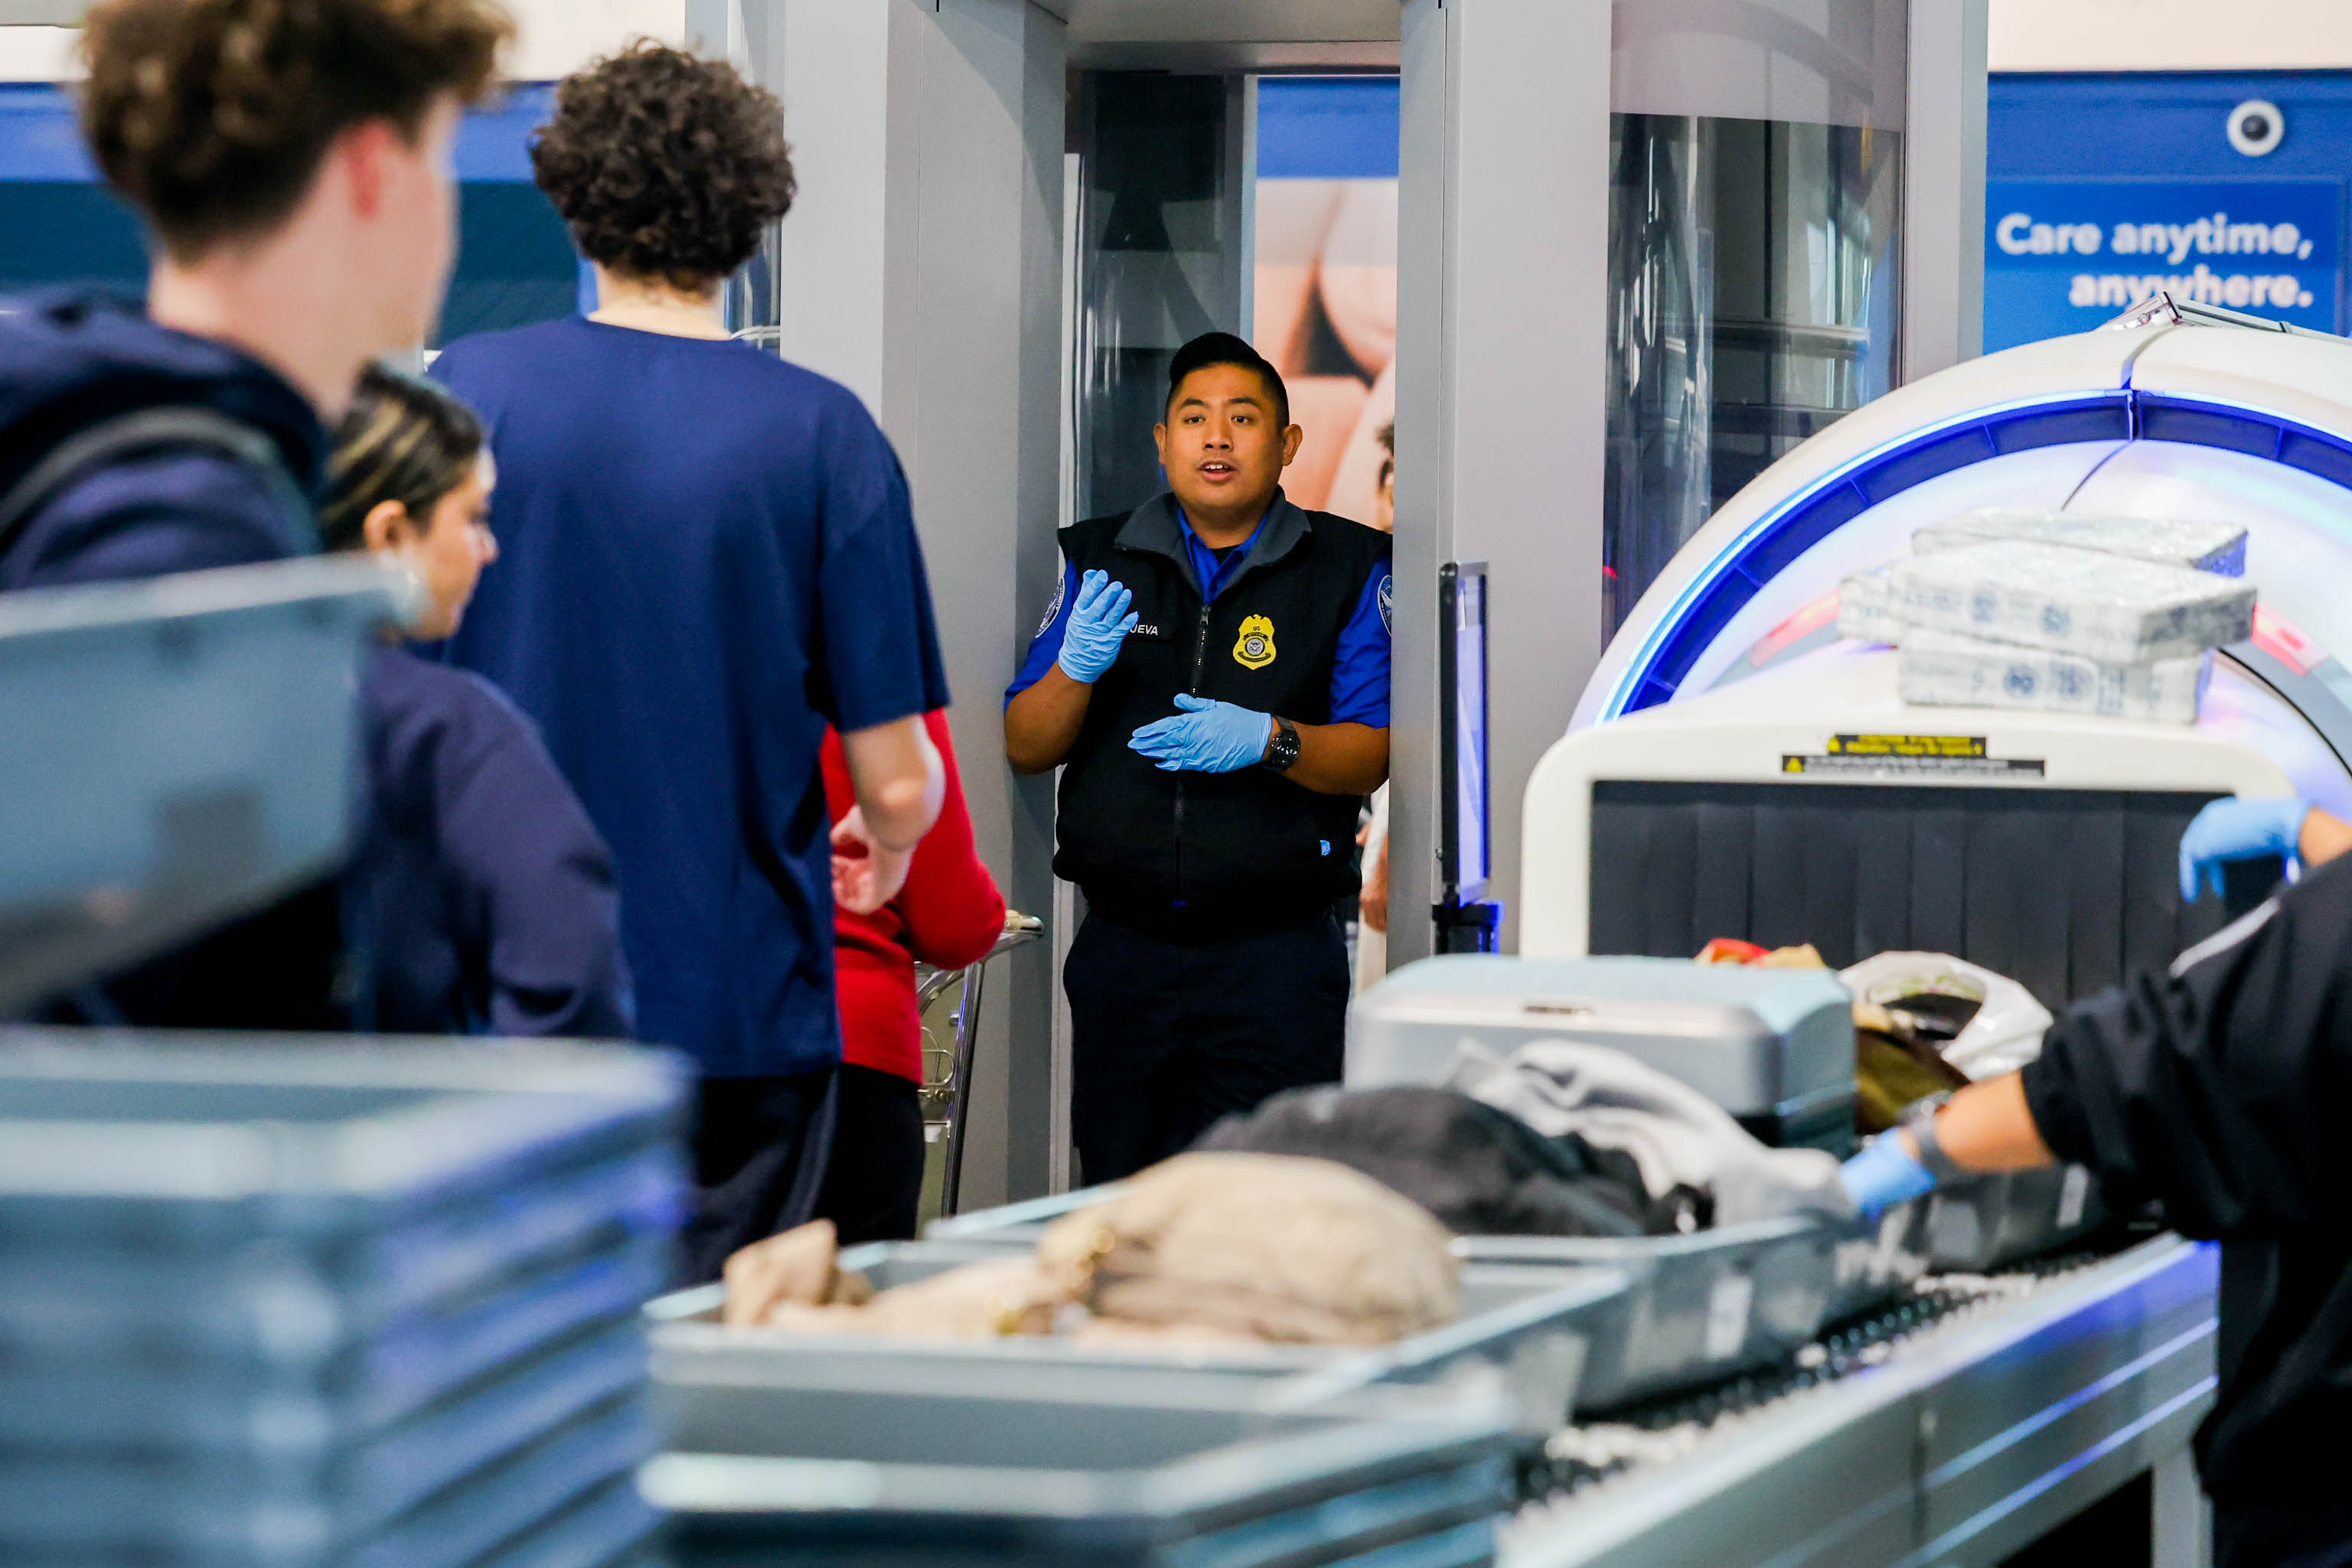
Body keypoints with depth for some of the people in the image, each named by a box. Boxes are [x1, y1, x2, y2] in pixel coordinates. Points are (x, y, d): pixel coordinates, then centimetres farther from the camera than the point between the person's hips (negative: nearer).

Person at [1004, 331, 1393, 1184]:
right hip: (1122, 946, 3)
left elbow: (1375, 754, -1)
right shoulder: (1098, 560, 12)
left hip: (1275, 953, -3)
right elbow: (1025, 747, 8)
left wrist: (1271, 742, -20)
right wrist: (1075, 667, -12)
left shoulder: (1348, 568, 4)